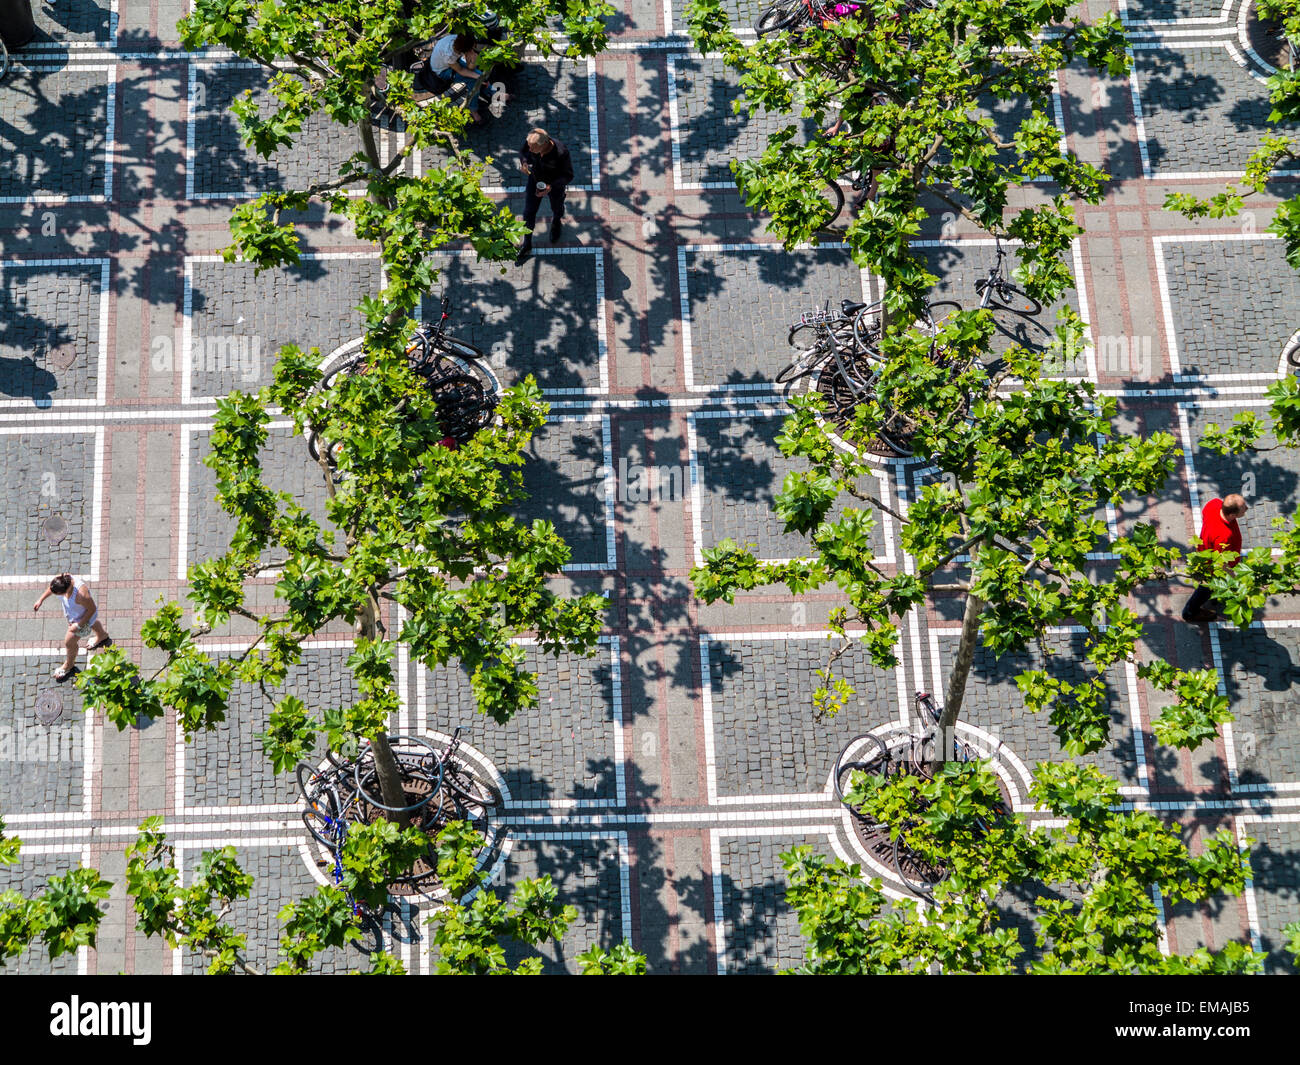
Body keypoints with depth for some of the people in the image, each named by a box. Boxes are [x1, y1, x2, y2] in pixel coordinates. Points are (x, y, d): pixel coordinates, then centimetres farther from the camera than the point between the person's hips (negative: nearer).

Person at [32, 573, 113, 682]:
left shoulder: (81, 594, -48)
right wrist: (41, 600, -4)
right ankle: (103, 638, 72)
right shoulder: (62, 580, -31)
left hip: (84, 617, -7)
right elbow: (52, 588, -4)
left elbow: (92, 609, -30)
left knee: (69, 642, 14)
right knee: (93, 624, 37)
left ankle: (69, 666, 46)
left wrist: (79, 625, -24)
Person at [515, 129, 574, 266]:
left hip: (555, 185, -2)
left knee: (557, 209, 28)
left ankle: (556, 223, 66)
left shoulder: (561, 153, -41)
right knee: (528, 213, 11)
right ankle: (527, 246, 32)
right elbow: (523, 151, -4)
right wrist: (524, 162, -26)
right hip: (535, 180, 2)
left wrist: (551, 187, -37)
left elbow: (568, 176, -26)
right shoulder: (529, 142, -29)